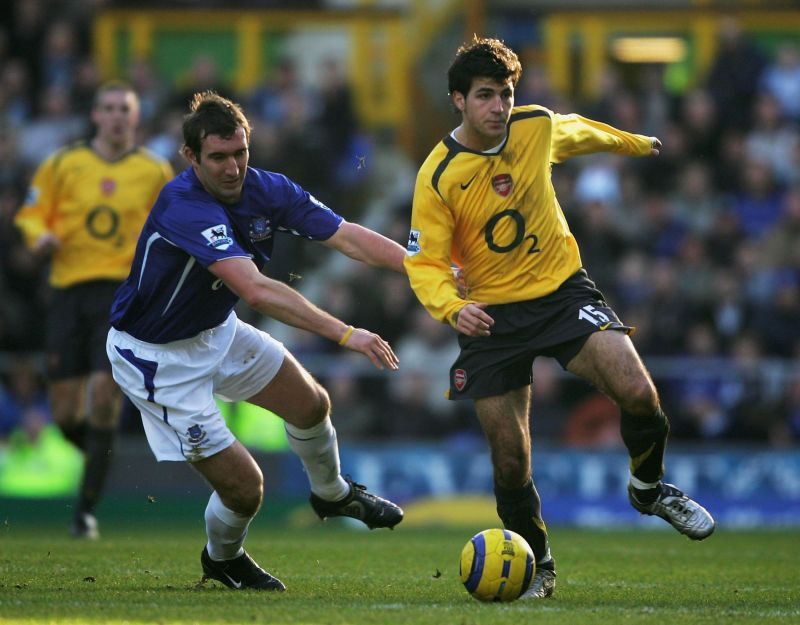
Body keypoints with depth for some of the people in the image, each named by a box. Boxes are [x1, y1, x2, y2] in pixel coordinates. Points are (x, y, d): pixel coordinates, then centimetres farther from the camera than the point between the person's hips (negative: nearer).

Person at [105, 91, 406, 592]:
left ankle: (332, 494, 54)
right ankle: (222, 559, 28)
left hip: (217, 331, 8)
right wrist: (345, 334, -50)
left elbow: (348, 237, -13)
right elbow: (256, 290, -47)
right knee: (244, 486, -7)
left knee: (311, 404, 21)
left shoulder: (265, 190, -14)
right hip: (158, 358, -8)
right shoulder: (184, 208, -37)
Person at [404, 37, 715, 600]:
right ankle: (539, 568, 22)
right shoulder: (437, 178, -15)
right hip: (493, 314, -2)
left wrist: (634, 143, 37)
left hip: (562, 289, 2)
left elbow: (583, 132, 19)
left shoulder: (539, 127, -5)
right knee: (510, 460, -3)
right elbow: (425, 263, -14)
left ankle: (649, 490, 10)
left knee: (637, 391, -22)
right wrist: (452, 308, -35)